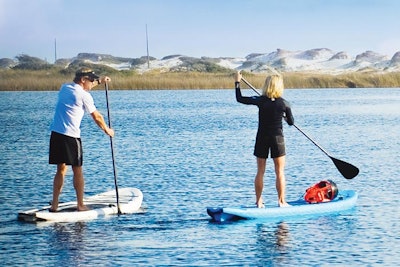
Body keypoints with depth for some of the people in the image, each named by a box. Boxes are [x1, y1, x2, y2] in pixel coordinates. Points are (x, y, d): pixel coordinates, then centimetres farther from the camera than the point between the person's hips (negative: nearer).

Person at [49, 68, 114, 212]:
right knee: (77, 171, 4)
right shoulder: (84, 96, -6)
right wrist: (107, 130, 18)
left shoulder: (64, 88, 15)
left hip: (55, 133, 7)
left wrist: (99, 81, 42)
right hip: (71, 136, -7)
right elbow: (97, 117, 3)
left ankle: (54, 205, 9)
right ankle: (80, 205, 8)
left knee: (61, 169, 13)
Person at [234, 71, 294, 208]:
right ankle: (281, 201, 3)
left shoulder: (260, 101, -8)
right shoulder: (284, 103, -7)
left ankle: (258, 202, 12)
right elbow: (291, 122, 5)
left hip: (262, 138, 1)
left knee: (260, 172, 9)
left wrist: (237, 82, 14)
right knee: (280, 172, 4)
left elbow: (239, 99, 2)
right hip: (277, 138, -1)